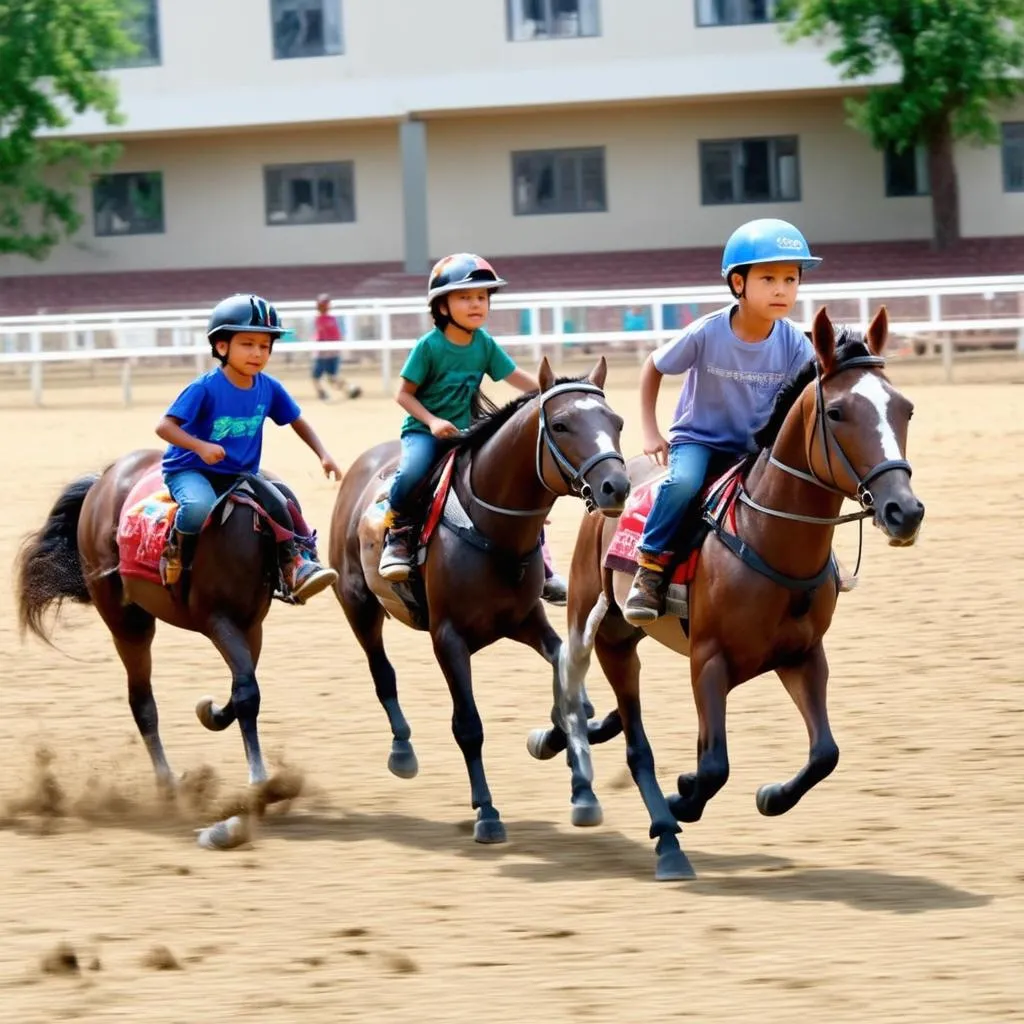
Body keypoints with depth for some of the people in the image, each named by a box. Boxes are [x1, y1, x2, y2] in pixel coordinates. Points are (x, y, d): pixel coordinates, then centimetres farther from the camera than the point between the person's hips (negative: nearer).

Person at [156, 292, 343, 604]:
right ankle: (176, 549, -5)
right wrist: (200, 446, -36)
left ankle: (297, 566, -2)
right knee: (200, 509, -35)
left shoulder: (269, 388, -3)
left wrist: (323, 455, 2)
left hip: (241, 474, 5)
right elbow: (165, 426, -21)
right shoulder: (206, 388, -19)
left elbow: (297, 422, 14)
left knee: (282, 506, -17)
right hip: (190, 470, -5)